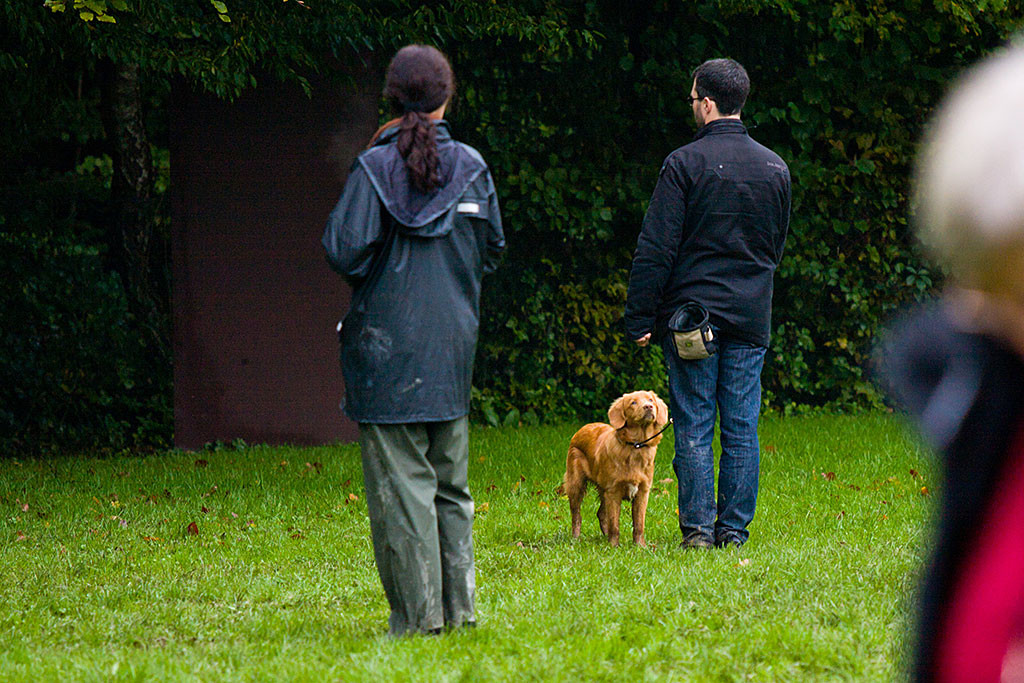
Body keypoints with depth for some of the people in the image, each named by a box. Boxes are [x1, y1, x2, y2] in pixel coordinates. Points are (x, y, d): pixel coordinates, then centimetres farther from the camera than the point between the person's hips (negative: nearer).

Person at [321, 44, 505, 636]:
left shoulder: (376, 167, -9)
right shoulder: (471, 166, 2)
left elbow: (345, 252, -15)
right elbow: (493, 250, 10)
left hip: (388, 344, -4)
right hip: (454, 344, 4)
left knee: (402, 480, -1)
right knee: (452, 483, 13)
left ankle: (419, 614, -3)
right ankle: (459, 606, 12)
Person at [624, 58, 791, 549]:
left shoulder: (685, 163, -9)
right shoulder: (775, 168, 8)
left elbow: (656, 249, -10)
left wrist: (640, 318, -6)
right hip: (751, 319, 4)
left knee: (693, 427, 0)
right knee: (742, 429, 6)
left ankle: (697, 528, -1)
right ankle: (734, 528, 6)